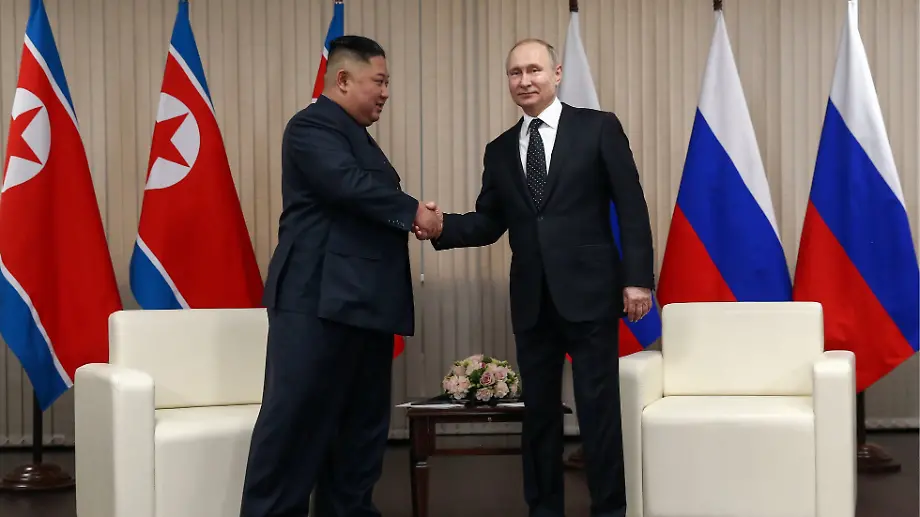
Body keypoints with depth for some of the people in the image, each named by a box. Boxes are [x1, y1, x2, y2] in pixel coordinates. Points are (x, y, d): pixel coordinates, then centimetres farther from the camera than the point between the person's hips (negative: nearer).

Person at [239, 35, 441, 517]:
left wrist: (412, 218, 3)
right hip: (320, 299, -10)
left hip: (362, 301, 10)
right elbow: (350, 186, -22)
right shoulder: (312, 125, -8)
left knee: (364, 422, 10)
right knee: (297, 419, -7)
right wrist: (413, 210, -11)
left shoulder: (356, 134, 23)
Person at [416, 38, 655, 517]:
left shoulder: (598, 128, 0)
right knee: (538, 409, 9)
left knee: (598, 407, -1)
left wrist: (638, 278, -9)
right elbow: (489, 223, 8)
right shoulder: (499, 150, 12)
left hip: (589, 292, -4)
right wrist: (443, 226, -11)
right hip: (532, 299, 4)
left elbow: (631, 208, -3)